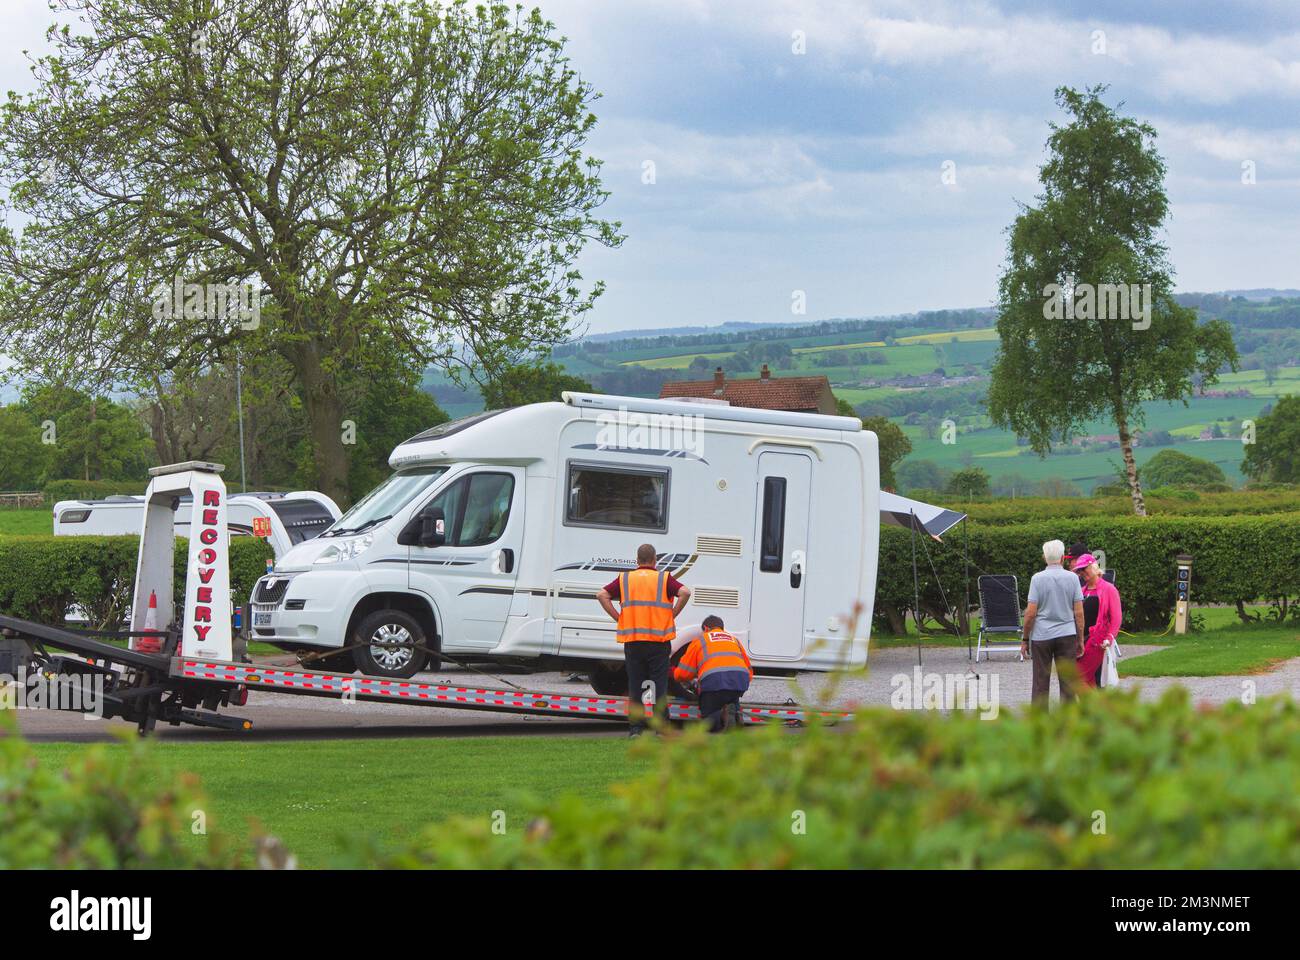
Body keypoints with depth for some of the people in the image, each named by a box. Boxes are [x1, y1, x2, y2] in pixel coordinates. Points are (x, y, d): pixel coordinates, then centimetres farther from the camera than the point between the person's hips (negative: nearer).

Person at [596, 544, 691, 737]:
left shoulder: (624, 579, 8)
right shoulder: (664, 578, 2)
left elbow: (601, 595, -2)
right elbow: (685, 592, -13)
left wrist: (618, 618, 1)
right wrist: (672, 615, -3)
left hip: (632, 641, 2)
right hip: (659, 640, -2)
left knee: (635, 685, 7)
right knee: (659, 685, 3)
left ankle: (635, 727, 4)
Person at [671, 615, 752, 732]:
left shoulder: (699, 640, 22)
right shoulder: (734, 640, 32)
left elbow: (682, 674, 19)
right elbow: (749, 672, 32)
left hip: (713, 679, -3)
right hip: (740, 678, 3)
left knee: (707, 722, 9)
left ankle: (724, 715, -25)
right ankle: (735, 713, -8)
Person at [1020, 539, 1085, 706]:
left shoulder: (1038, 578, -5)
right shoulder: (1072, 578, -1)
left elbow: (1031, 613, -7)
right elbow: (1079, 613, -1)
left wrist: (1025, 639, 3)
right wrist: (1081, 639, 7)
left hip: (1041, 636, -1)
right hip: (1067, 634, 1)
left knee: (1041, 683, 5)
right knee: (1068, 683, 4)